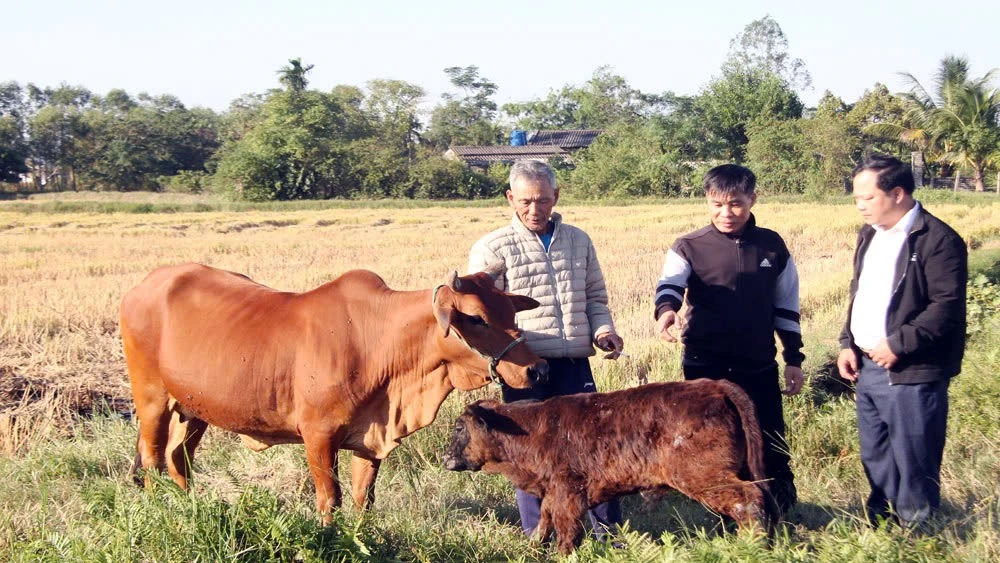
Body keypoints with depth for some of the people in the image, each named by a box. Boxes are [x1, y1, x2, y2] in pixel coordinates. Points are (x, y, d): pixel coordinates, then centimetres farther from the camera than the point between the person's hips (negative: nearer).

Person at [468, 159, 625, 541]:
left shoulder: (578, 241, 12)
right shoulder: (492, 249, -1)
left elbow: (595, 297, 20)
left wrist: (602, 328, 1)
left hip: (574, 365, 3)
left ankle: (606, 528, 20)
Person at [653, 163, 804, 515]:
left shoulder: (772, 246, 6)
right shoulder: (689, 248, -2)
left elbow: (786, 307, 12)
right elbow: (670, 285, -20)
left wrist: (794, 359, 11)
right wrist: (666, 309, -42)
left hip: (760, 367, 2)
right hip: (706, 367, -2)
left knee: (772, 447, 7)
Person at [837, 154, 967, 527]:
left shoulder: (938, 240, -14)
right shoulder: (870, 235, 13)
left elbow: (948, 306, -20)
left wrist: (898, 344, -20)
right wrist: (847, 344, 11)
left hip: (911, 373, -8)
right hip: (867, 367, 9)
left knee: (913, 464, -2)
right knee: (875, 459, 17)